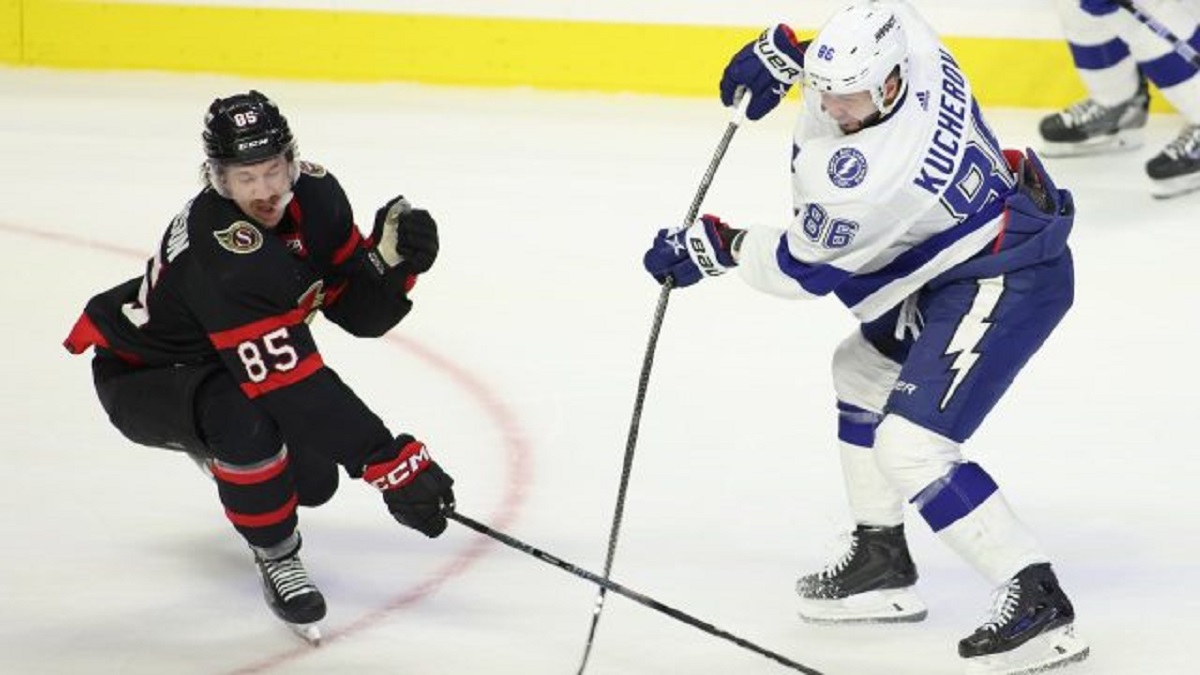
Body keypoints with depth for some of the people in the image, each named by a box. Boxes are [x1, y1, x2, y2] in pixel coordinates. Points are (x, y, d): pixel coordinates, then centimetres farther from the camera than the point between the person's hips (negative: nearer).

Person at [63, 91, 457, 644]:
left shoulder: (314, 194, -15)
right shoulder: (222, 251, -39)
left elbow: (359, 313, -9)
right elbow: (293, 383, -42)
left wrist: (392, 256, -31)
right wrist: (391, 462, -43)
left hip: (212, 362, 8)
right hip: (140, 376, -8)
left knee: (311, 477, 7)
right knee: (247, 418, -36)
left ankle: (215, 447, 39)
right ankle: (277, 558, -13)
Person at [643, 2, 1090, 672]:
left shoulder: (868, 177, -33)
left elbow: (802, 268, -15)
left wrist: (714, 246, 0)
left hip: (1006, 283, -11)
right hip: (960, 255, 11)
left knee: (909, 445, -18)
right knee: (862, 368, 24)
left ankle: (1040, 603, -14)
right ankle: (882, 567, 33)